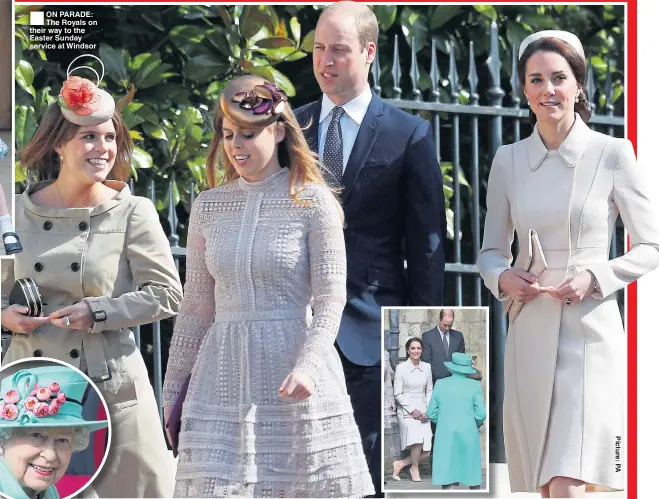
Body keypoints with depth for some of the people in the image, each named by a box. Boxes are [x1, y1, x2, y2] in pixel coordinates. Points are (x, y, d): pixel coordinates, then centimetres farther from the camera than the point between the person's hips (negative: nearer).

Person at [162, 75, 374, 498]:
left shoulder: (313, 202, -1)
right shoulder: (210, 206, 10)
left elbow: (330, 299, -6)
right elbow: (197, 306, 14)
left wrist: (307, 366, -21)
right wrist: (173, 387, 12)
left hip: (292, 379, -3)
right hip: (223, 379, 3)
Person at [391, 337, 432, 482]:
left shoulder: (427, 367, 7)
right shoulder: (401, 367, -4)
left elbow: (429, 391, 13)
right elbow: (397, 393, -4)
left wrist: (429, 410, -1)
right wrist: (412, 410, -12)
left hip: (423, 412, 4)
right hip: (406, 410, -4)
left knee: (425, 453, -4)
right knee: (417, 437, -31)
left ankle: (400, 464, 19)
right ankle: (414, 470, -9)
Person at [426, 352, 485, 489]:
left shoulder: (440, 384, -2)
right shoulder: (474, 386, -6)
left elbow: (432, 413, 2)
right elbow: (481, 414, -8)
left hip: (445, 436, 0)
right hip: (468, 436, 0)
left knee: (447, 476, 3)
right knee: (473, 473, 11)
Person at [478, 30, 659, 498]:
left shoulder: (612, 154, -3)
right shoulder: (509, 160, 8)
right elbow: (491, 249, 16)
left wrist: (595, 278, -14)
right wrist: (502, 277, -5)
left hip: (588, 331, -4)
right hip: (530, 332, 4)